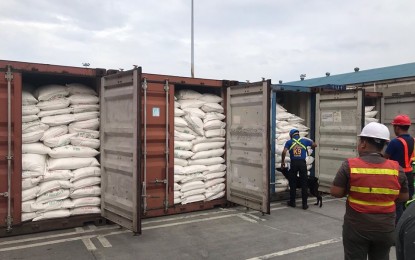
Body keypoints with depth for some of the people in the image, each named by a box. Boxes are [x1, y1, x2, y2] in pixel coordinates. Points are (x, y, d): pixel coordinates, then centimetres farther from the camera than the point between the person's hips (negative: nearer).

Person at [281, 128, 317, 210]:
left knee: (292, 183, 11)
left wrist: (282, 162, 2)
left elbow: (284, 152, -9)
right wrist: (310, 147, 40)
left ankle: (292, 202, 17)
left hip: (293, 163, 0)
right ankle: (304, 204, 6)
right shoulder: (305, 140, 8)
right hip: (302, 163, 1)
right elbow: (315, 145, 21)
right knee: (304, 184, 5)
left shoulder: (289, 142, 4)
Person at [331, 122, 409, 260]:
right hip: (385, 229, 3)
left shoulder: (350, 165, -14)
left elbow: (336, 192, -13)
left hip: (356, 228, -3)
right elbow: (404, 197, 5)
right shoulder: (396, 168, -6)